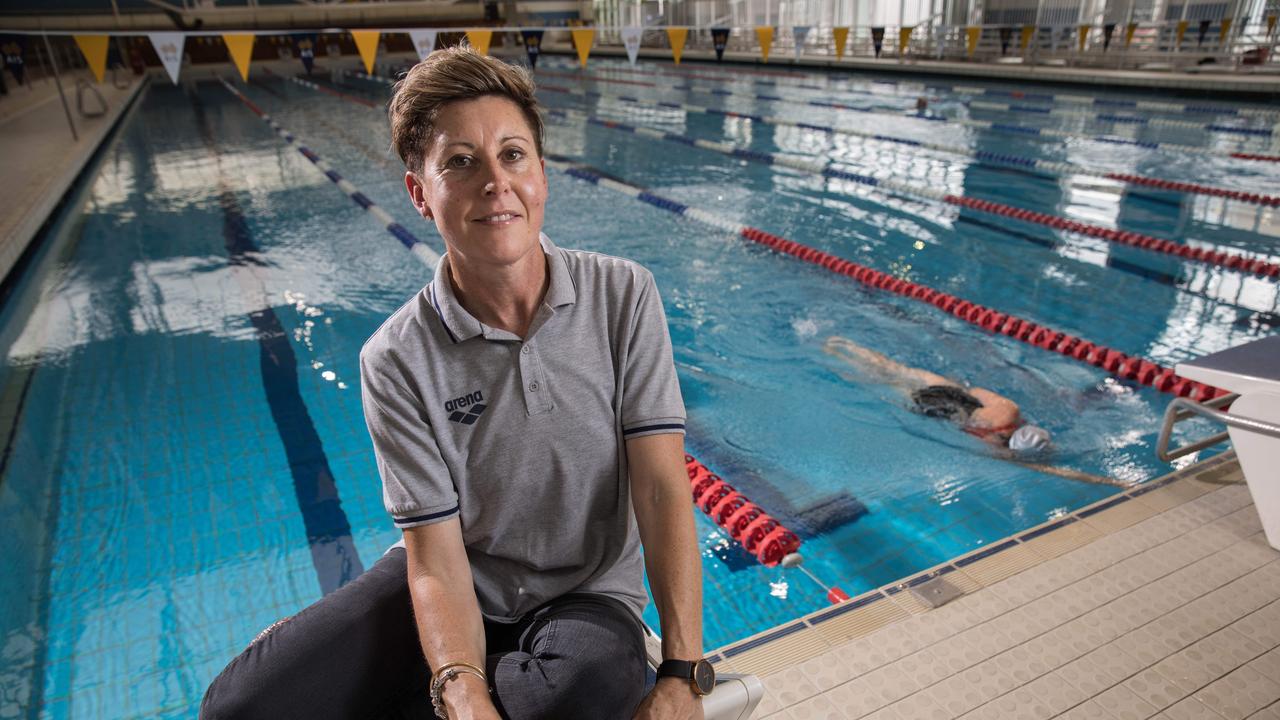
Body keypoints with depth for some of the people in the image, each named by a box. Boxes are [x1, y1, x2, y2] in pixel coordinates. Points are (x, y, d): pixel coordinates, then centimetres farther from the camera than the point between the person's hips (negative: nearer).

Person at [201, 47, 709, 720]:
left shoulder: (624, 298, -13)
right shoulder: (397, 361, -15)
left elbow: (663, 489, -15)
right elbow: (436, 565, -14)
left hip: (588, 593, 1)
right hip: (460, 587, 1)